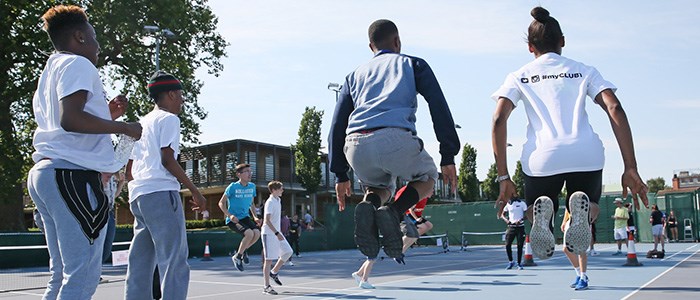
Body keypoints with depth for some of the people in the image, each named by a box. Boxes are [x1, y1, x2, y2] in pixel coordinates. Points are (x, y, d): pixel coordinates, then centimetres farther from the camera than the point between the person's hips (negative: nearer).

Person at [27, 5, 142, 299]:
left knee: (62, 272, 11)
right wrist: (123, 126, -12)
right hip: (72, 174, -10)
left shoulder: (50, 71, 25)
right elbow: (70, 119, -20)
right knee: (83, 275, -11)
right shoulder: (77, 64, -4)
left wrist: (105, 114, 20)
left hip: (42, 173, 10)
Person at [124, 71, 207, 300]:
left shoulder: (141, 123, 25)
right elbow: (168, 159, -11)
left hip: (137, 195, 9)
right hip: (161, 193, -9)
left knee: (141, 264, 7)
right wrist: (195, 191, -7)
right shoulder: (168, 119, 0)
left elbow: (129, 170, 22)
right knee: (175, 261, -11)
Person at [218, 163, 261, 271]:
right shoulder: (233, 187, -11)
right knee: (249, 233, -29)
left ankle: (243, 251, 8)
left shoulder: (252, 186, 6)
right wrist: (229, 215, -19)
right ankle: (237, 257, -5)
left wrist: (255, 217, 6)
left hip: (245, 217, 5)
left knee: (257, 233, -22)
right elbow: (221, 203, -5)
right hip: (233, 220, -5)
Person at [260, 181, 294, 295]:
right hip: (269, 234, -9)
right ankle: (266, 287, 1)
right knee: (269, 259, -5)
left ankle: (274, 272, 20)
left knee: (288, 252, 4)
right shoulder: (270, 202, -16)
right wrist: (277, 233, -27)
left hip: (277, 233, 9)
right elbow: (267, 220, -23)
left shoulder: (278, 200, 11)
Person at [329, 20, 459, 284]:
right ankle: (393, 213, -5)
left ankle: (368, 207, -5)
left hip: (355, 146, 3)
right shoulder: (412, 64, 24)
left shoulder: (354, 75, 32)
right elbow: (439, 108, 11)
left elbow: (337, 126, 26)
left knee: (380, 187, 33)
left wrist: (340, 174, 27)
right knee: (427, 177, 27)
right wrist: (448, 157, 9)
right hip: (395, 138, -3)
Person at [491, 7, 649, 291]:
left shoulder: (519, 76, 18)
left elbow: (498, 120, 3)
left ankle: (542, 211, -16)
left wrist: (503, 177, 4)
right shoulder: (584, 71, 19)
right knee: (586, 212, 25)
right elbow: (616, 110, 5)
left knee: (537, 212, 24)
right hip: (587, 155, 0)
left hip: (542, 159, 0)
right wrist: (630, 168, 2)